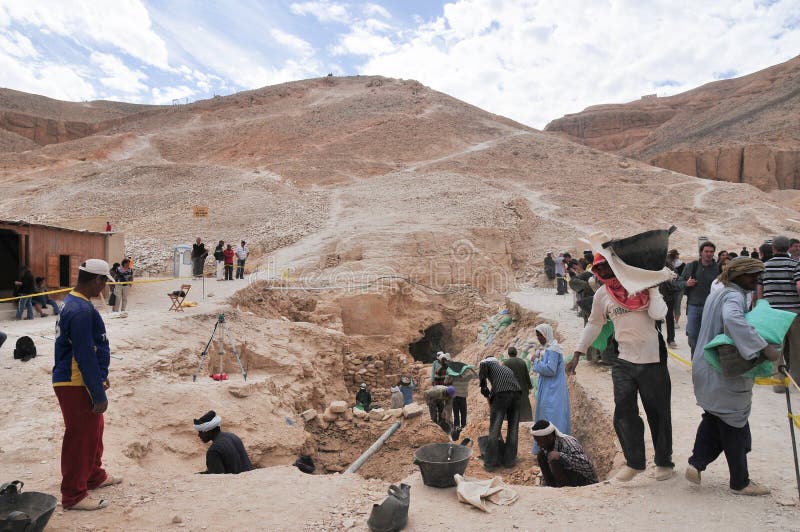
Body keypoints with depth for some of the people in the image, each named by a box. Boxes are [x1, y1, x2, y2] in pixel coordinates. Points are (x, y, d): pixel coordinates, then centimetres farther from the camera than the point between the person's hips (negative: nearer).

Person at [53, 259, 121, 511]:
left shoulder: (74, 302, 9)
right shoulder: (82, 310, -24)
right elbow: (85, 356, -24)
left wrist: (101, 376, 25)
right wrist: (99, 394, -19)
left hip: (85, 380, 10)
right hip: (76, 385, -10)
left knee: (94, 430, 22)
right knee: (79, 438, 2)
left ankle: (94, 476, 38)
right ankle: (73, 495, 15)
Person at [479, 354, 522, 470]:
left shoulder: (488, 363, 21)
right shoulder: (506, 368, 37)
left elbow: (483, 365, -3)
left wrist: (483, 386, 5)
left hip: (501, 393, -5)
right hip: (516, 392, 5)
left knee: (494, 429, 0)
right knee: (513, 428, 15)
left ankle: (489, 463, 4)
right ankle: (509, 461, 21)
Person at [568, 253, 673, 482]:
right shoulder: (602, 294, 4)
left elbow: (658, 313, -18)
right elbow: (594, 324, 13)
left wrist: (652, 289, -10)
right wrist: (577, 354, 11)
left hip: (652, 360, -2)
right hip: (623, 361, 2)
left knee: (658, 413, 9)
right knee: (624, 413, -2)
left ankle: (664, 461, 29)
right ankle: (634, 461, 16)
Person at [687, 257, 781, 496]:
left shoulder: (717, 294, 14)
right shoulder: (734, 296, -17)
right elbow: (732, 319, -38)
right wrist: (764, 347, -38)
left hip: (707, 371, 9)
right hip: (726, 375, -9)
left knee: (713, 418, 18)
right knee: (734, 426, 5)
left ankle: (696, 463, 13)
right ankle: (740, 482, 18)